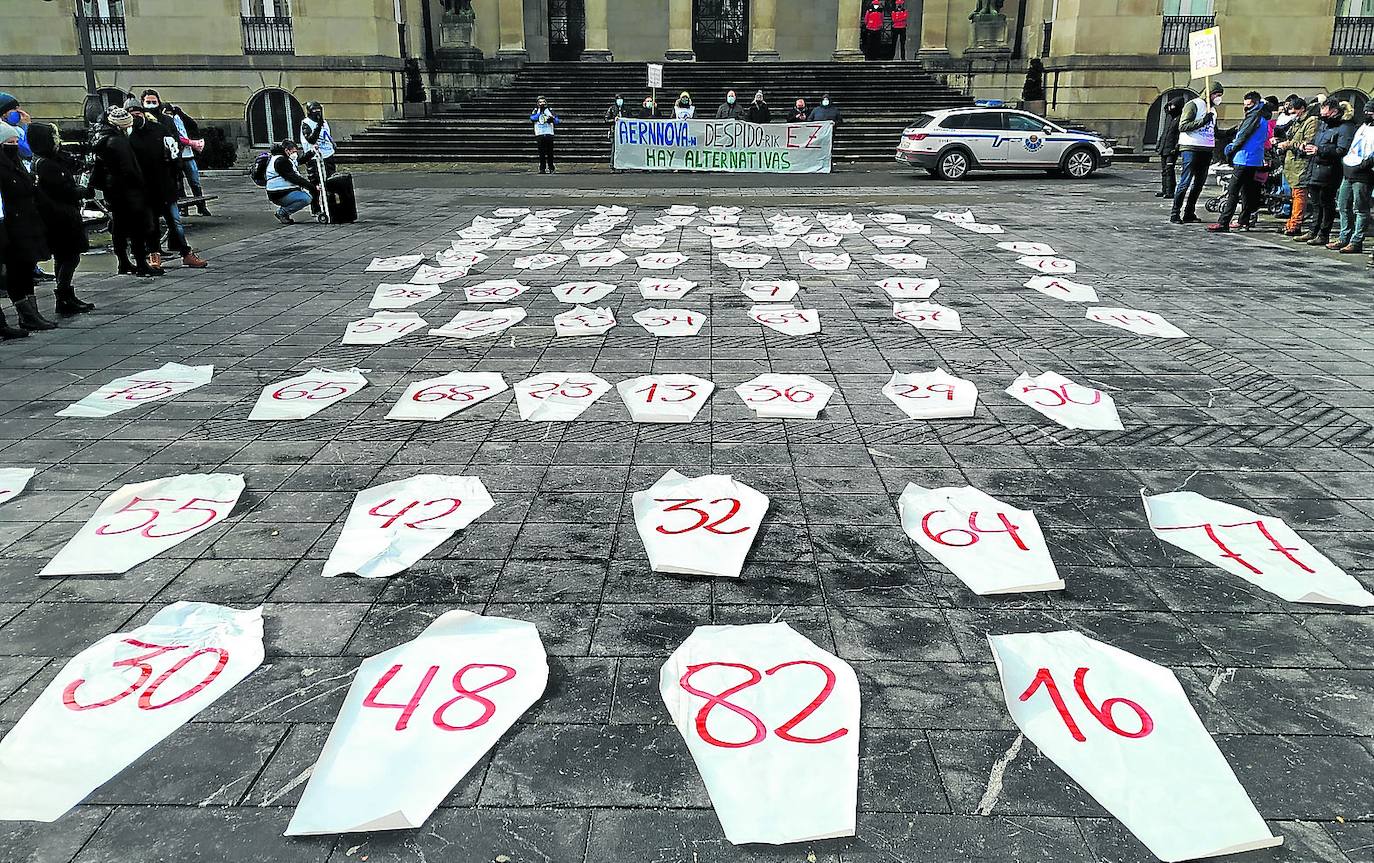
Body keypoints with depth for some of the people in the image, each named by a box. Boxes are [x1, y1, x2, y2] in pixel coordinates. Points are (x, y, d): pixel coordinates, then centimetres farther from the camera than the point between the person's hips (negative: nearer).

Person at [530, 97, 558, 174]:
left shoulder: (550, 110, 12)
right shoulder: (535, 111, 11)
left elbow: (557, 121, 4)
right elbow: (532, 118, -9)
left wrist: (552, 119, -17)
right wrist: (539, 112, -9)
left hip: (549, 134, 0)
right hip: (539, 135, 0)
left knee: (550, 152, 1)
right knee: (541, 153, -1)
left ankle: (551, 167, 11)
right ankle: (542, 168, 4)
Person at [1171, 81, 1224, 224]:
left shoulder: (1213, 110, 22)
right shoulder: (1193, 105, -4)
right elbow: (1182, 126, -14)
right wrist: (1202, 121, -21)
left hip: (1206, 151, 9)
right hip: (1191, 149, -8)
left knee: (1199, 183, 9)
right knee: (1185, 183, -11)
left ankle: (1189, 213, 15)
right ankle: (1175, 214, -8)